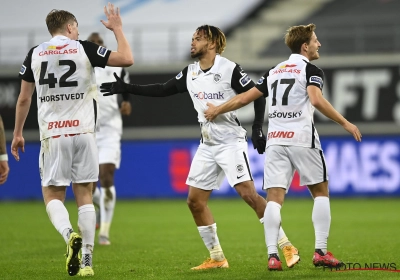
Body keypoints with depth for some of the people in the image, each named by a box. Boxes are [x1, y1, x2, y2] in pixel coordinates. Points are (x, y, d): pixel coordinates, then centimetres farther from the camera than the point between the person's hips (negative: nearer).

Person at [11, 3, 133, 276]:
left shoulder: (35, 54, 4)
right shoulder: (84, 48, -2)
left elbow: (24, 99, 8)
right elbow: (127, 59, -1)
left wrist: (17, 134, 19)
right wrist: (117, 27, 12)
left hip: (52, 135, 0)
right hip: (83, 132, 0)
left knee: (53, 194, 8)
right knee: (84, 195, 7)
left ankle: (69, 233, -23)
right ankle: (86, 261, 3)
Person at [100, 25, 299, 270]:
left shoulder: (230, 69, -12)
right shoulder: (190, 73, 8)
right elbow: (162, 90, 16)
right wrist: (125, 88, 14)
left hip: (231, 142, -8)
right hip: (207, 146, 8)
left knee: (249, 194, -17)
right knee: (195, 200, 4)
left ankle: (287, 247, -11)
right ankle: (217, 258, 13)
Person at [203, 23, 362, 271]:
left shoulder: (274, 72, 18)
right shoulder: (311, 70, 0)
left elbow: (245, 98, 19)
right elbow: (316, 100, -19)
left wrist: (217, 110, 34)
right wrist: (345, 123, -17)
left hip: (275, 140, 5)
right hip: (302, 139, -5)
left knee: (274, 198, -1)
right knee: (321, 192, 8)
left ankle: (272, 255, -11)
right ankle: (321, 252, 1)